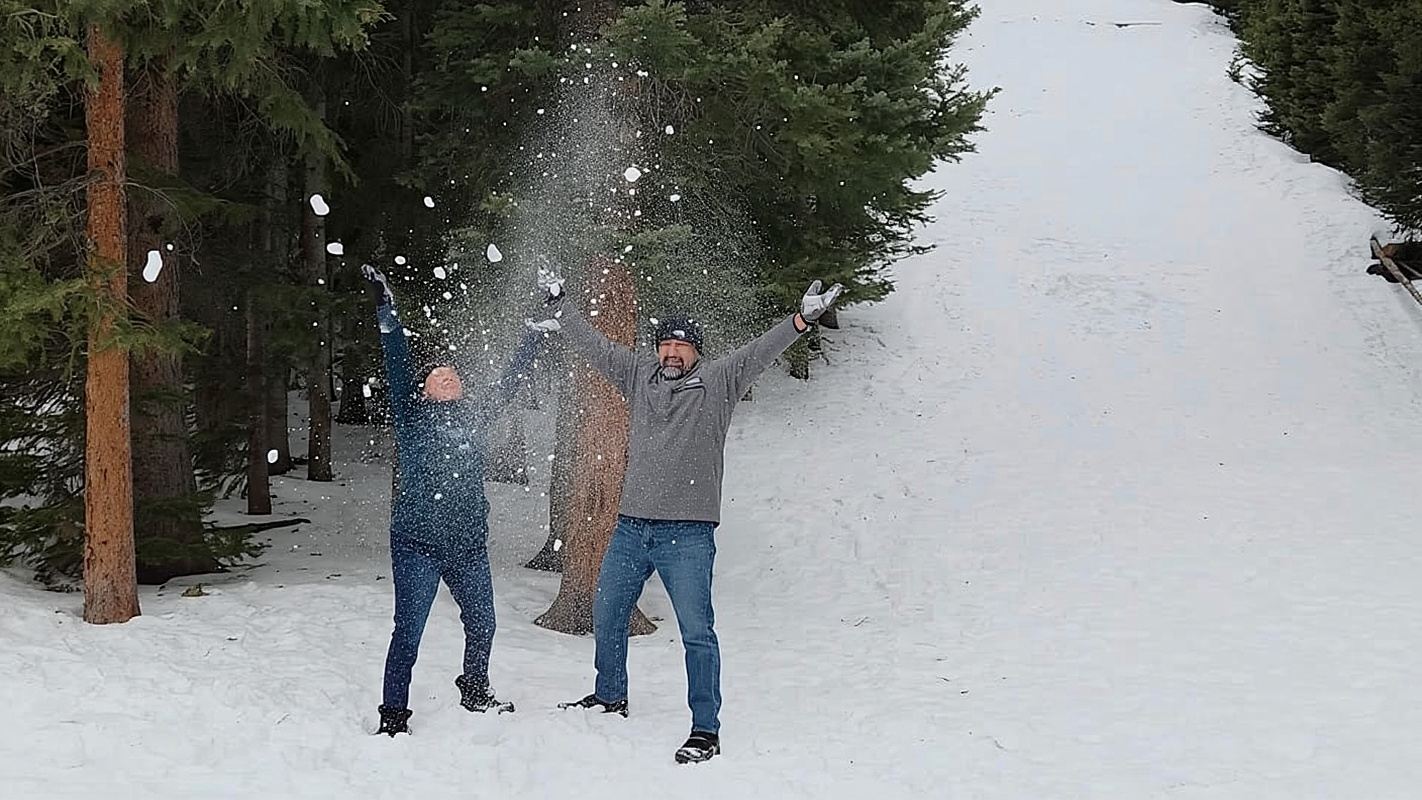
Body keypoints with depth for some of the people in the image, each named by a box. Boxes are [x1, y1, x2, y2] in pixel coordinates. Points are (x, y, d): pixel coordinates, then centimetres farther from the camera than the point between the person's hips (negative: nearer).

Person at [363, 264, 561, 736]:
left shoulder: (473, 418, 14)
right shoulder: (410, 416, 2)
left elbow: (509, 383, 20)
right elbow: (397, 366, -9)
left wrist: (537, 334, 23)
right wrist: (387, 311, -19)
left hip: (468, 544, 5)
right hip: (417, 543, -5)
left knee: (481, 624, 18)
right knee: (408, 631, -7)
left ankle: (475, 693, 41)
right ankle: (393, 716, 1)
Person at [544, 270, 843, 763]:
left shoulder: (718, 384, -1)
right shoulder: (638, 377, 10)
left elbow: (760, 352, -13)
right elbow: (593, 345, 16)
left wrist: (802, 320, -26)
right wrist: (558, 302, 19)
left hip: (688, 533, -5)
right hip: (631, 528, 6)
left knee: (696, 631, -8)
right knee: (607, 616, 20)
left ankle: (705, 730, -3)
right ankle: (610, 697, 42)